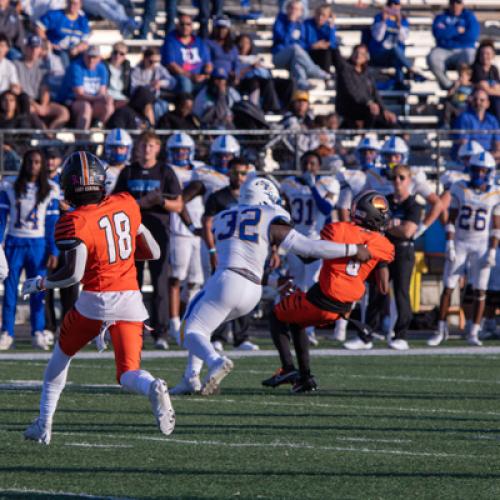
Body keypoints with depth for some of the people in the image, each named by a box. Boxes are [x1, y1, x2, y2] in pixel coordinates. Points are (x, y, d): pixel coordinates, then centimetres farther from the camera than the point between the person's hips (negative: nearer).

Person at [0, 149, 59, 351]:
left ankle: (38, 334, 4)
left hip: (37, 244, 0)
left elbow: (52, 223, 4)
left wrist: (53, 252, -1)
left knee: (37, 291, -2)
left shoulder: (50, 191, 3)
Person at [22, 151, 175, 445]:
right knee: (129, 374, 4)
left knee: (61, 357, 23)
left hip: (96, 300, -3)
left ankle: (44, 426, 26)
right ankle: (153, 388, -31)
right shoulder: (126, 206, 4)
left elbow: (74, 274, -19)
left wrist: (39, 284, -2)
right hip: (130, 299, 3)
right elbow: (153, 253, 12)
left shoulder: (75, 223, -11)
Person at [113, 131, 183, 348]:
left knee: (160, 284, -6)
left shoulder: (165, 172, 4)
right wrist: (140, 203, -8)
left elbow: (178, 206, 5)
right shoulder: (128, 172, 10)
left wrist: (161, 201, -14)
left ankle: (160, 332, -4)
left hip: (158, 232, -2)